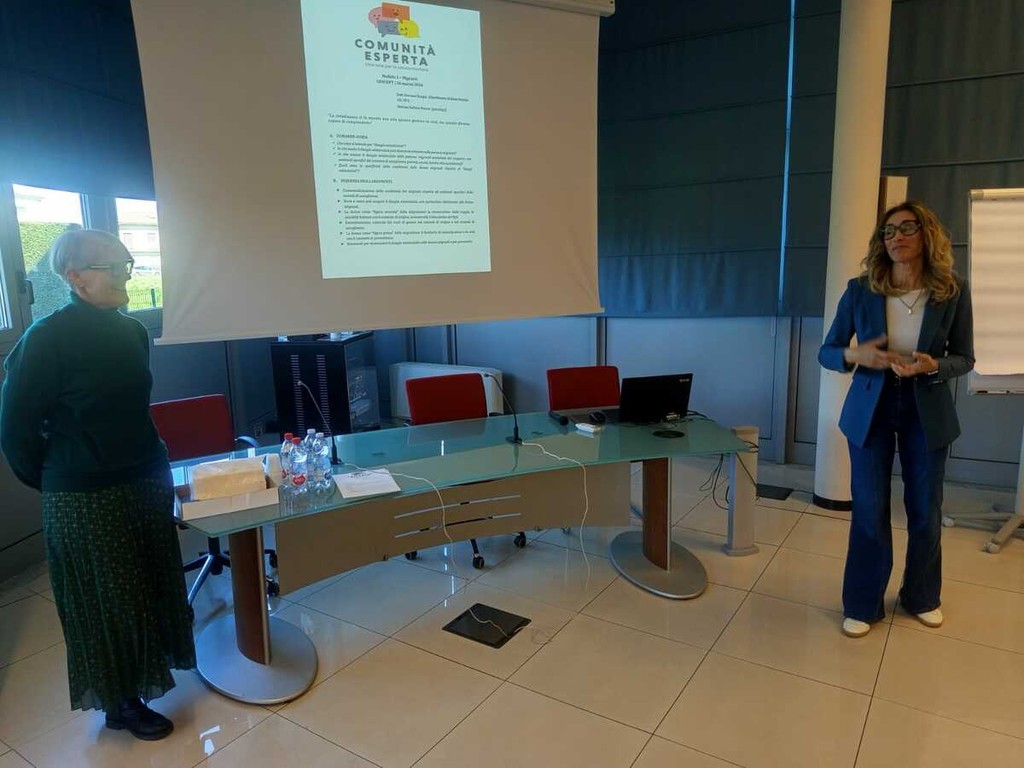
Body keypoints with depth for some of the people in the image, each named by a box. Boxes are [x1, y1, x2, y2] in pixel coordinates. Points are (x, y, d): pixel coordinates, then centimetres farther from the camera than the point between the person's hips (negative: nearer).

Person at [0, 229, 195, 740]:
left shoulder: (131, 331, 2)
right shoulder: (46, 339, -17)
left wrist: (152, 463, 16)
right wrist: (53, 481, 1)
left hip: (146, 483, 6)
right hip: (85, 499, -6)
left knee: (150, 585, 20)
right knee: (106, 600, 9)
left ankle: (156, 659, 41)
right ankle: (120, 704, 28)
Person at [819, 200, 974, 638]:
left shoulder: (954, 293, -7)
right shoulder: (860, 291, -8)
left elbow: (964, 358, 1)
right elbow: (826, 352, -2)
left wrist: (932, 366, -20)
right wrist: (857, 356, -23)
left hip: (927, 412, 1)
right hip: (871, 410, -1)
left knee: (926, 511, 13)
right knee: (870, 510, 4)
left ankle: (922, 597, 36)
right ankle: (863, 605, 20)